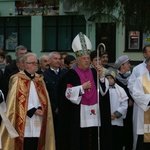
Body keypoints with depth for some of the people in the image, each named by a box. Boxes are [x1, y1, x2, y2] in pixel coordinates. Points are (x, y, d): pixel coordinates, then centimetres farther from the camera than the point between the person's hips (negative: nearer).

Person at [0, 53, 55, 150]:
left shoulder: (39, 80, 16)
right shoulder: (17, 80, -1)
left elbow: (44, 99, 11)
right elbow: (20, 100, -9)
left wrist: (40, 109, -9)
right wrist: (33, 110, -13)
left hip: (37, 123, 5)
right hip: (23, 122, -5)